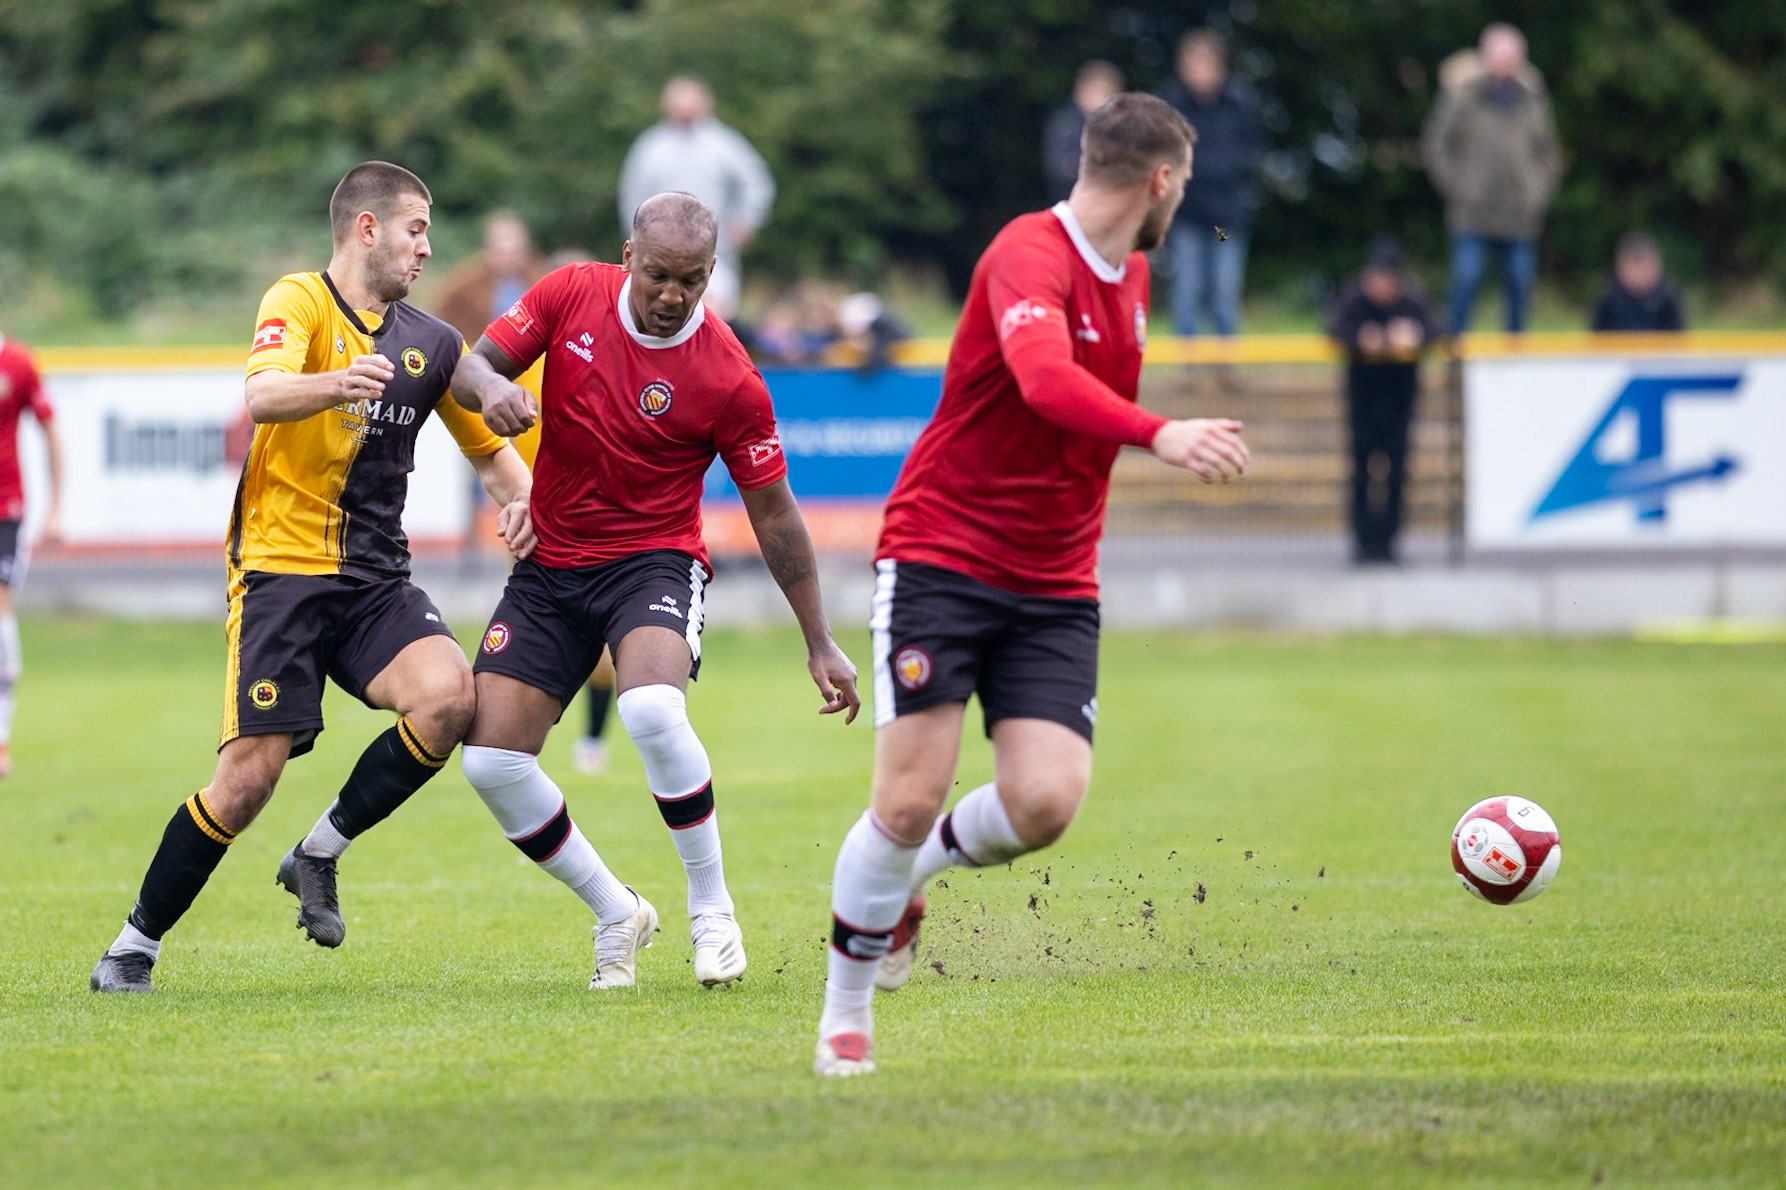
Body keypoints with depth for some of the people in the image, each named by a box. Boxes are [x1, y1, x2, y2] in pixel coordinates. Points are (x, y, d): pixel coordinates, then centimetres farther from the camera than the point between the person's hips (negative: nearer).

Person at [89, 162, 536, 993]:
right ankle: (135, 946, 6)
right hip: (281, 568, -5)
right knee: (250, 774, -12)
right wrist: (335, 384, -46)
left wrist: (519, 501, 1)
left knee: (449, 698, -23)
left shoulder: (431, 343, 13)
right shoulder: (300, 302, -5)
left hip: (376, 580, 5)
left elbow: (489, 448, 24)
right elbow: (262, 397, -25)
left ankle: (319, 855, -2)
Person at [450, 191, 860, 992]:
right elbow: (471, 363, 1)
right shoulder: (571, 295, -5)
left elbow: (773, 514, -5)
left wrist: (819, 643, -2)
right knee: (491, 760, -8)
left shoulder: (729, 380, -14)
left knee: (652, 710, -34)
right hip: (548, 567, 4)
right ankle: (616, 916, 13)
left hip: (653, 562, -4)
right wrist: (490, 386, -26)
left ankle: (712, 907, -12)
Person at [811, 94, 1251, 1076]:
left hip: (1054, 587, 7)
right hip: (941, 559, -7)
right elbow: (1046, 377, -37)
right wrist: (1159, 435, -50)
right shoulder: (1030, 256, -17)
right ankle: (845, 1012, 11)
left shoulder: (1130, 276, 11)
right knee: (910, 801, -10)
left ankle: (911, 877, 19)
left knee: (1044, 802, -13)